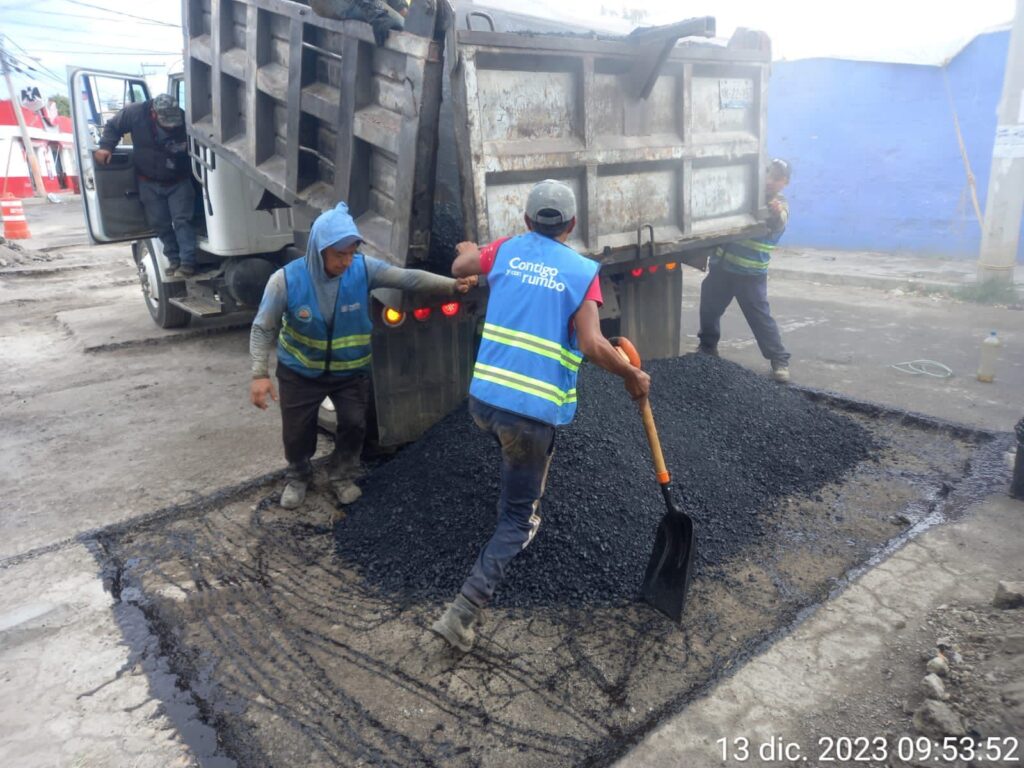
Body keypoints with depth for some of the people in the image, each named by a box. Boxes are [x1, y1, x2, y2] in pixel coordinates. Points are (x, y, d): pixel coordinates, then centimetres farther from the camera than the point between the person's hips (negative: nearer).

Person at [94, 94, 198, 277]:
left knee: (182, 220, -12)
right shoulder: (135, 113, -18)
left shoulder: (184, 120, -23)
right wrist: (106, 147, -13)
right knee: (160, 223, 6)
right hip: (149, 182, 3)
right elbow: (112, 126, 0)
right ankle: (175, 261, 16)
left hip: (178, 181, -3)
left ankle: (188, 263, -12)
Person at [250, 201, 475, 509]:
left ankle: (342, 475, 36)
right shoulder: (287, 279, -25)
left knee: (354, 424, 8)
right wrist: (260, 373, -23)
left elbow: (409, 278, -23)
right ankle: (298, 478, 41)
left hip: (351, 370, 1)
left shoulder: (363, 268, -22)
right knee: (297, 431, 11)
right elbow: (263, 328, -16)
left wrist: (452, 285, -36)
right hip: (300, 372, -1)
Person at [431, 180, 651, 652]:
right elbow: (592, 345, -13)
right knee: (515, 518, 8)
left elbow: (459, 267, 26)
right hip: (534, 411, -4)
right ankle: (463, 612, -1)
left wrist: (468, 250, 48)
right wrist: (632, 377, 3)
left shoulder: (506, 250, 8)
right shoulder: (583, 271, -2)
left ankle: (522, 518, 53)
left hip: (483, 398, 4)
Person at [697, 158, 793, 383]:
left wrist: (777, 214, -48)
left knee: (760, 317, -9)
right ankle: (708, 347, 37)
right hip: (722, 265, 5)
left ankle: (779, 361, 1)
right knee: (709, 308, 15)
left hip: (751, 273, -5)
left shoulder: (779, 206, -6)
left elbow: (778, 225, -27)